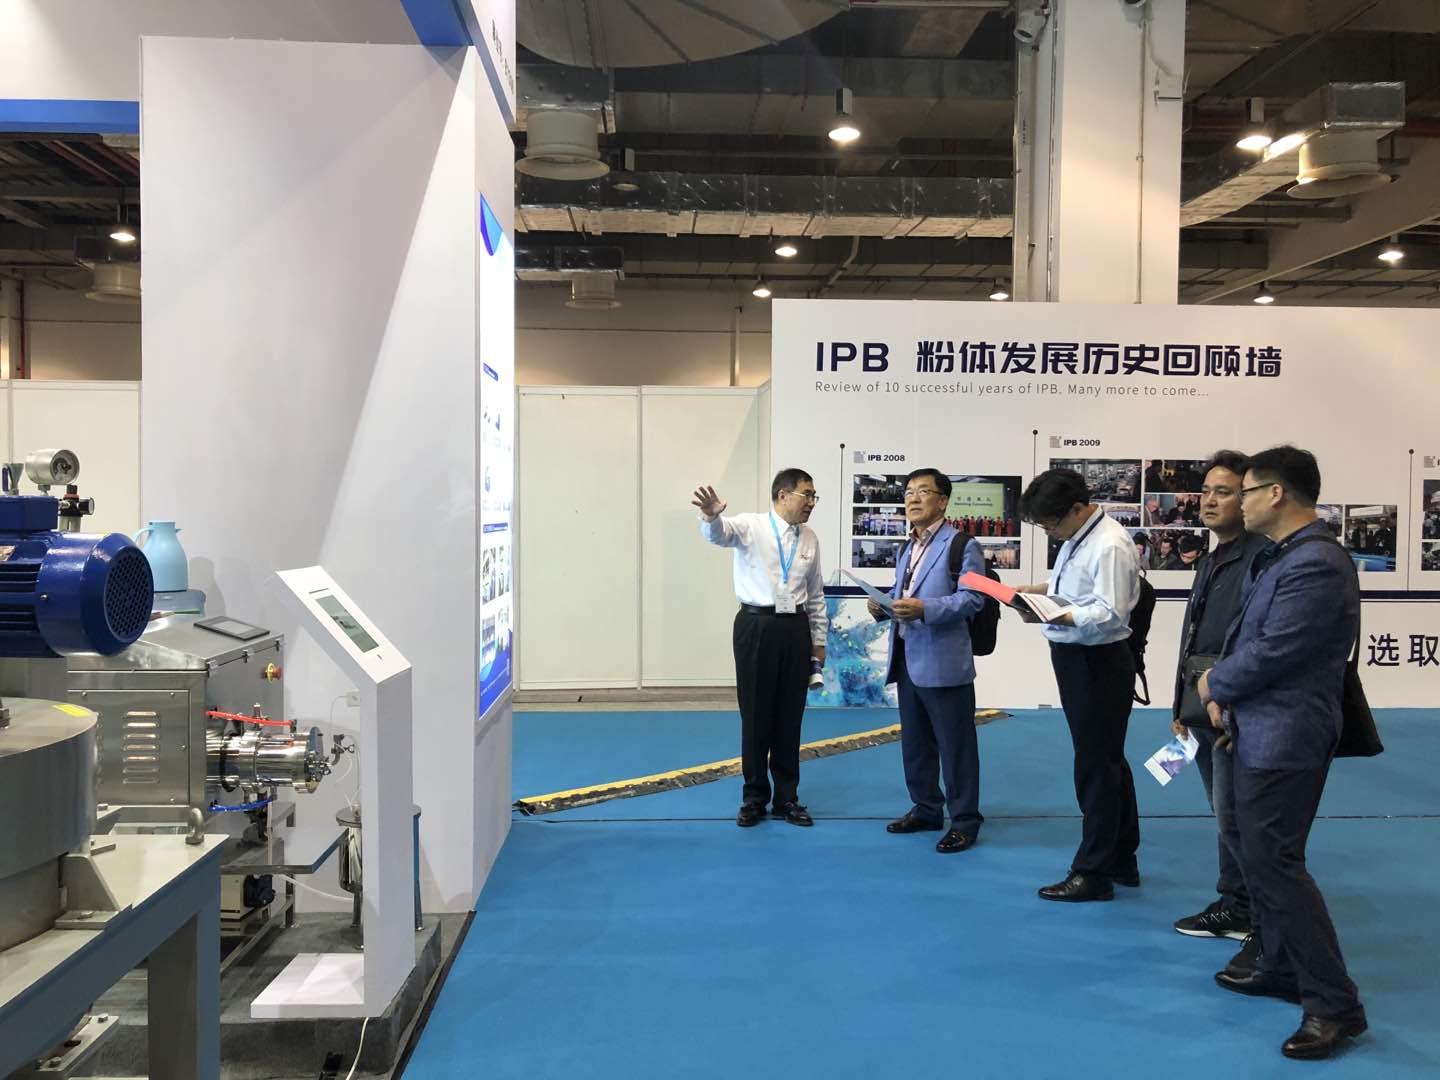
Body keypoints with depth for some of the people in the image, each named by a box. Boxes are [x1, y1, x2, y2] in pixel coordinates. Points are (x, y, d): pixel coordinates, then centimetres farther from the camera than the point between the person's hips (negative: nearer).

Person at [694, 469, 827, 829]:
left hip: (795, 629, 4)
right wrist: (711, 516, -50)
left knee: (789, 717, 10)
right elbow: (720, 533, -27)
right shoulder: (751, 525, -4)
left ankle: (787, 798, 23)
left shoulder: (810, 539, 10)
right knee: (755, 714, 5)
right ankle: (754, 798, 20)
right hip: (756, 627, -4)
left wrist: (819, 640, 17)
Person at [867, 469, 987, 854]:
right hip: (907, 659, 8)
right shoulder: (907, 549, 19)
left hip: (944, 662, -8)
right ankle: (925, 809, 29)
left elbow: (973, 598, -16)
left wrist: (925, 609, -26)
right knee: (914, 742, 16)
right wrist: (883, 607, 1)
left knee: (955, 745, 0)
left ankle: (964, 820, 10)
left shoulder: (962, 544, -7)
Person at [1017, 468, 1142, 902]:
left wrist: (1056, 617, -37)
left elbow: (1111, 614, -27)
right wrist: (1035, 590, 6)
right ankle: (1122, 860, 33)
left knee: (1097, 768, 0)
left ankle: (1093, 873, 12)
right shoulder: (1076, 538, 9)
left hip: (1098, 663, -10)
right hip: (1075, 659, 10)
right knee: (1108, 762, 19)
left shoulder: (1110, 545, -21)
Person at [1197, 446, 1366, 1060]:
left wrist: (1213, 685, -6)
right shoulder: (1280, 557, 11)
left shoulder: (1316, 564, -22)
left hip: (1286, 736, -10)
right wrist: (1225, 696, -1)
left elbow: (1272, 652, -24)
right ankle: (1279, 966, 32)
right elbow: (1248, 634, 15)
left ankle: (1334, 1003, 2)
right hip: (1261, 730, 10)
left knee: (1274, 860, -7)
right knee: (1259, 854, 18)